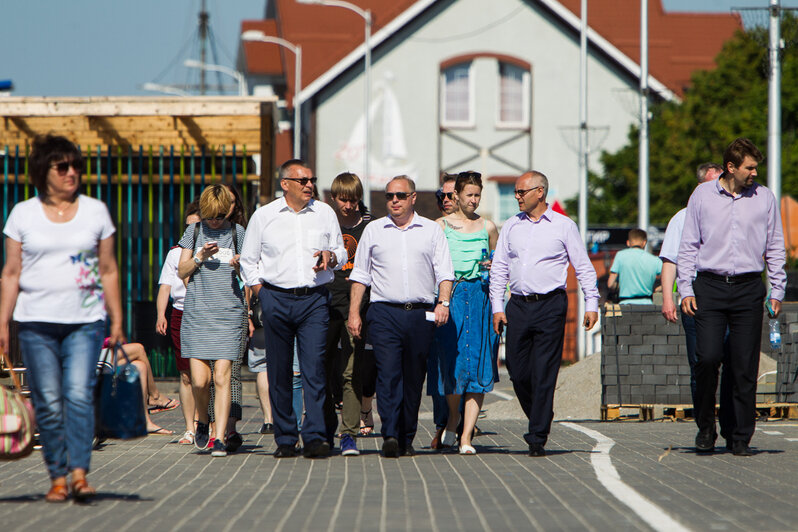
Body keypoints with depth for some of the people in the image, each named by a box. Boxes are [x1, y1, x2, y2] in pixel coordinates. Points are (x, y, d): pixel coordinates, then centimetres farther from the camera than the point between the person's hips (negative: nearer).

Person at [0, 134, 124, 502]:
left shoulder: (95, 211, 10)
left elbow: (108, 271, 12)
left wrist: (116, 322, 9)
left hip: (85, 322, 0)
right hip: (37, 322, 0)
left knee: (79, 393, -15)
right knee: (48, 402, -2)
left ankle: (79, 473, -18)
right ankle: (57, 478, 5)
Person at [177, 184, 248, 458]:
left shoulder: (237, 233, 7)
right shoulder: (194, 232, 10)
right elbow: (182, 272, 10)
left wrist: (240, 265, -11)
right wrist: (201, 257, -8)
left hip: (229, 312, -1)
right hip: (196, 312, 1)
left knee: (222, 376, -9)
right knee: (199, 379, -5)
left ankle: (219, 437, -7)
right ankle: (202, 421, 25)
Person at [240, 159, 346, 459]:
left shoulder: (325, 213, 11)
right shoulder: (264, 216, 7)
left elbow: (340, 253, 18)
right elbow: (248, 262, 13)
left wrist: (330, 257, -5)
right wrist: (261, 292, 3)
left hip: (314, 299, 0)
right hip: (277, 299, 0)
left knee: (314, 367, -11)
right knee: (279, 371, 2)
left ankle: (315, 437, -14)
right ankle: (285, 439, 9)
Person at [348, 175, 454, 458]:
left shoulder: (432, 230, 11)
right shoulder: (373, 230, 12)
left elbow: (444, 272, 6)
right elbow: (360, 275, 13)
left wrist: (443, 302, -9)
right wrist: (354, 313, 6)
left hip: (421, 314, 1)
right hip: (384, 312, -1)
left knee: (414, 379, 4)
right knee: (388, 374, -15)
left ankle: (407, 439, 12)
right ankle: (390, 435, -22)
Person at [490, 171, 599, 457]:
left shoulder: (564, 226, 3)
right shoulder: (511, 226, 12)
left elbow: (583, 267, 4)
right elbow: (498, 269, 14)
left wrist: (591, 304, -2)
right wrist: (497, 307, 5)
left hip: (550, 305, -4)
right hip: (518, 305, 4)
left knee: (543, 374, -7)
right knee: (518, 371, 2)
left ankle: (537, 438, -5)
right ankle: (540, 419, 24)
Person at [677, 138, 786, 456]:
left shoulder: (764, 198, 7)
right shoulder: (702, 195, 6)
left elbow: (775, 247, 12)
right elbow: (688, 246, 8)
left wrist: (777, 292, 7)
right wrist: (685, 290, 1)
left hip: (748, 287, 1)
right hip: (709, 287, -1)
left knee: (745, 367, -2)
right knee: (707, 358, -13)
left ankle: (741, 438, 5)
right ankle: (706, 427, 6)